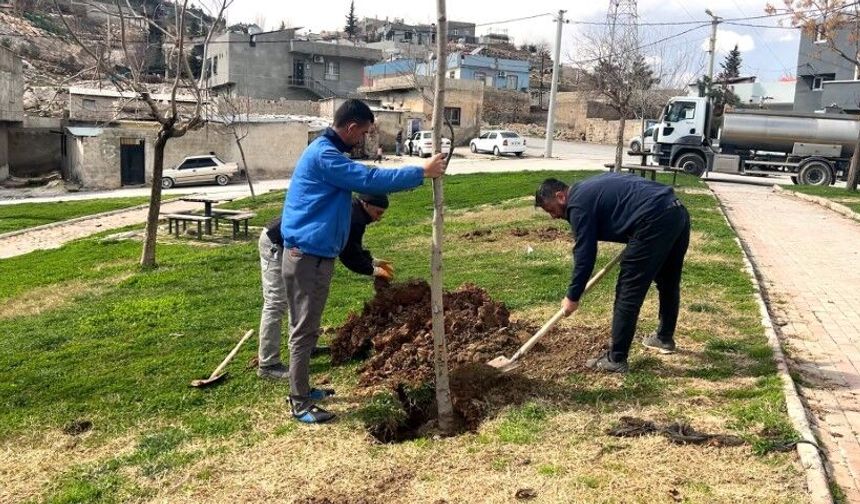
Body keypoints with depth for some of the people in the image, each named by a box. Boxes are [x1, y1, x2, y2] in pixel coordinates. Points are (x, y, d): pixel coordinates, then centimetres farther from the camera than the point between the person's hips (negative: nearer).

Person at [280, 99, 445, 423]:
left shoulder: (327, 152, 15)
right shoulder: (324, 155, -19)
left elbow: (361, 179, 20)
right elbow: (370, 180, -23)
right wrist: (422, 172, -17)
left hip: (312, 254, 11)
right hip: (308, 256, -11)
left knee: (305, 329, 18)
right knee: (305, 331, -3)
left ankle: (301, 391, 30)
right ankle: (300, 404, 6)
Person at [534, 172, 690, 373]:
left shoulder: (578, 204, -3)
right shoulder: (589, 189, 25)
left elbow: (584, 255, -4)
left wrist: (573, 297, 5)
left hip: (656, 221, -10)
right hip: (678, 213, 10)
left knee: (628, 293, -1)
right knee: (668, 283, 25)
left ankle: (616, 359, 5)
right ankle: (665, 338, 44)